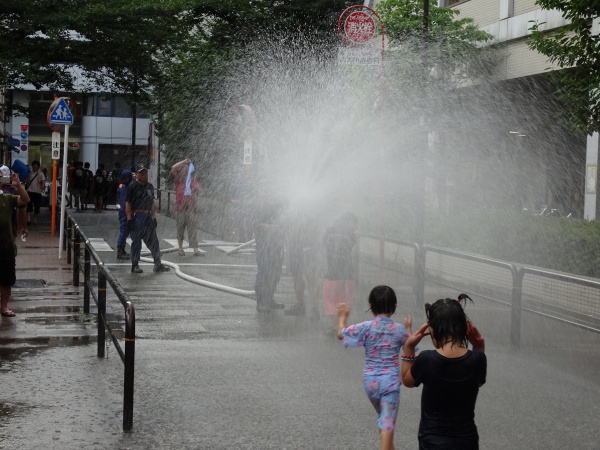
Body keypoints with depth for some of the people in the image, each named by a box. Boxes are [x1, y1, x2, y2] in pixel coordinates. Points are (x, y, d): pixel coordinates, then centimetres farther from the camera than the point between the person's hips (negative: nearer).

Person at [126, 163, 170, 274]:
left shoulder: (150, 186, 14)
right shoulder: (133, 186, -5)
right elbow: (128, 203, -8)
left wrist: (154, 217, 13)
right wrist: (129, 219, -14)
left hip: (148, 217, 6)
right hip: (136, 217, -6)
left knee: (153, 241, 8)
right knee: (136, 241, -1)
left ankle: (158, 265, 14)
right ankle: (135, 265, 7)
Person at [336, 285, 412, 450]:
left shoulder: (366, 327, -9)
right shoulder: (399, 330, -7)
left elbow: (341, 334, 1)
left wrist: (342, 316, 18)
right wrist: (408, 328, 25)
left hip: (370, 381, 2)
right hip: (391, 381, -2)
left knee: (383, 418, 25)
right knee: (388, 422, -2)